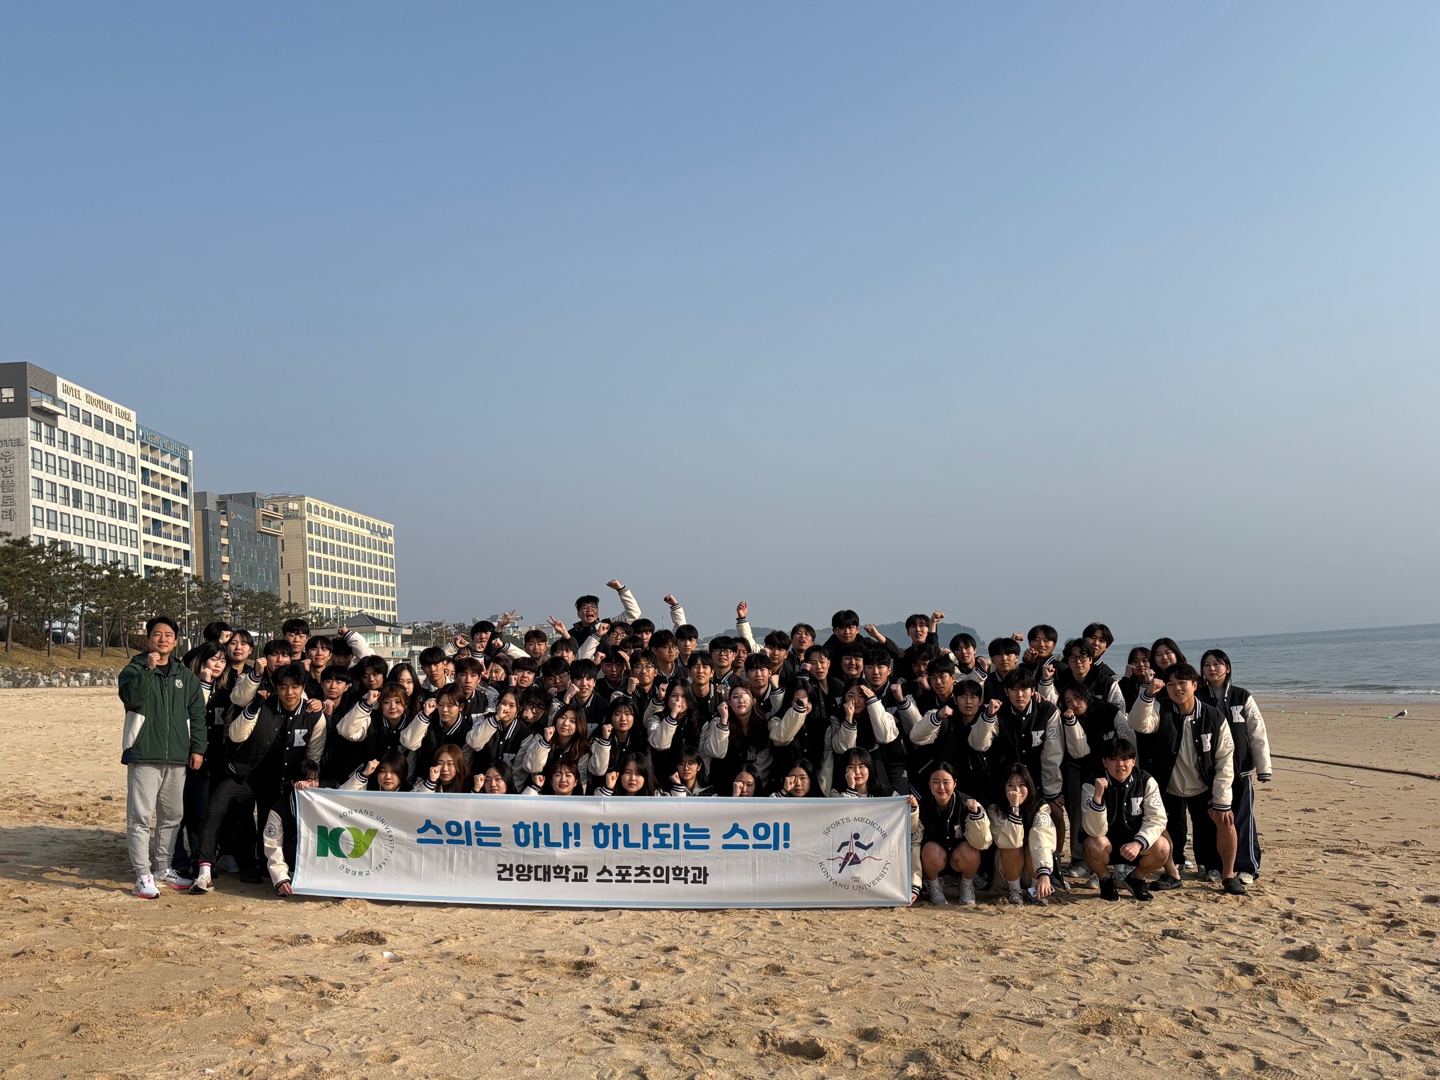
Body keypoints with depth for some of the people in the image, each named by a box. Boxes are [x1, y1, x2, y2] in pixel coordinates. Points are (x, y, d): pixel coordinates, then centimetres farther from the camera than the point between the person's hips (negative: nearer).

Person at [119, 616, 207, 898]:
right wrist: (148, 669, -27)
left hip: (177, 758, 5)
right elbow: (131, 697, -19)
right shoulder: (135, 669, 1)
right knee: (141, 816, -6)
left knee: (172, 816, 12)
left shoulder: (185, 676, 13)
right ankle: (143, 875, -2)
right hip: (144, 755, -5)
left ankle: (163, 868, 25)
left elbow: (198, 713, 13)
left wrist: (197, 748, 6)